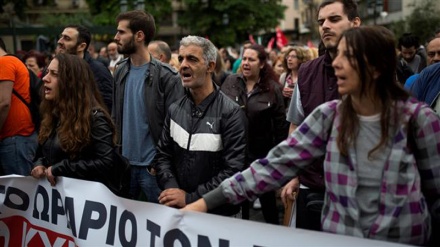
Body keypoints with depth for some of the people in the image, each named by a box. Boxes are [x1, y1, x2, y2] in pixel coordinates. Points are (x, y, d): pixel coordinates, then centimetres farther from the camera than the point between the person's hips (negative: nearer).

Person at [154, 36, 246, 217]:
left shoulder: (230, 113, -13)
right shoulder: (175, 110, 5)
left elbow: (233, 171, -18)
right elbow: (163, 155, 6)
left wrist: (190, 199, -20)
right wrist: (171, 188, -13)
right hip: (177, 210, 5)